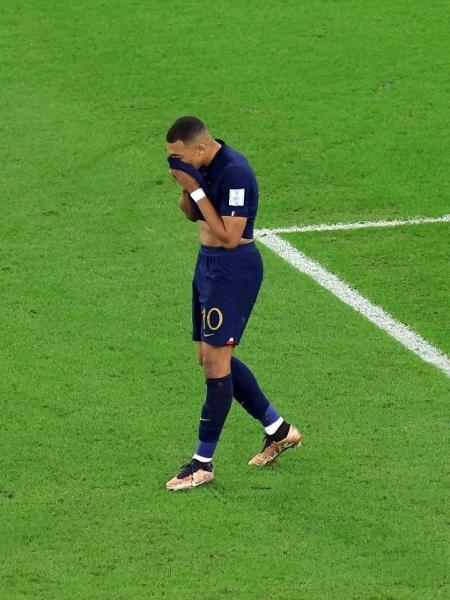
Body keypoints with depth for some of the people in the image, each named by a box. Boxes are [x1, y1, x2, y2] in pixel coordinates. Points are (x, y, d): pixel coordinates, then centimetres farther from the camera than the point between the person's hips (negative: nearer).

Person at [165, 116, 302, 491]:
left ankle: (203, 463, -2)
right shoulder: (203, 166, 5)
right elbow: (192, 215, 18)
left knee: (215, 361, -8)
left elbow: (229, 236, -24)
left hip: (233, 268, -10)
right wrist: (186, 189, -4)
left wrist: (196, 189, -23)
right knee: (211, 358, 14)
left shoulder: (234, 173, -23)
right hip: (208, 263, 10)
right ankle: (279, 430, 28)